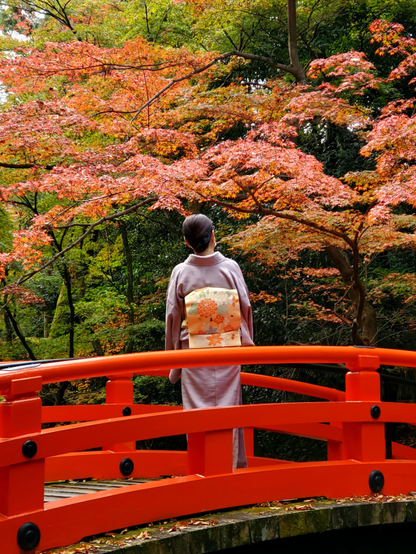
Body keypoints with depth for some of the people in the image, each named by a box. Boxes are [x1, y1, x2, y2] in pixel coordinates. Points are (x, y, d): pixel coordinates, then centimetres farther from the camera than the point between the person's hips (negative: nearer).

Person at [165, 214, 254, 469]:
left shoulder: (181, 272, -4)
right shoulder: (231, 268, -4)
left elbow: (173, 316, 1)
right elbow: (246, 308, 0)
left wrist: (173, 357, 11)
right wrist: (247, 346, 12)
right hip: (228, 352, 0)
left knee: (198, 410, 5)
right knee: (228, 408, 8)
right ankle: (232, 465, 13)